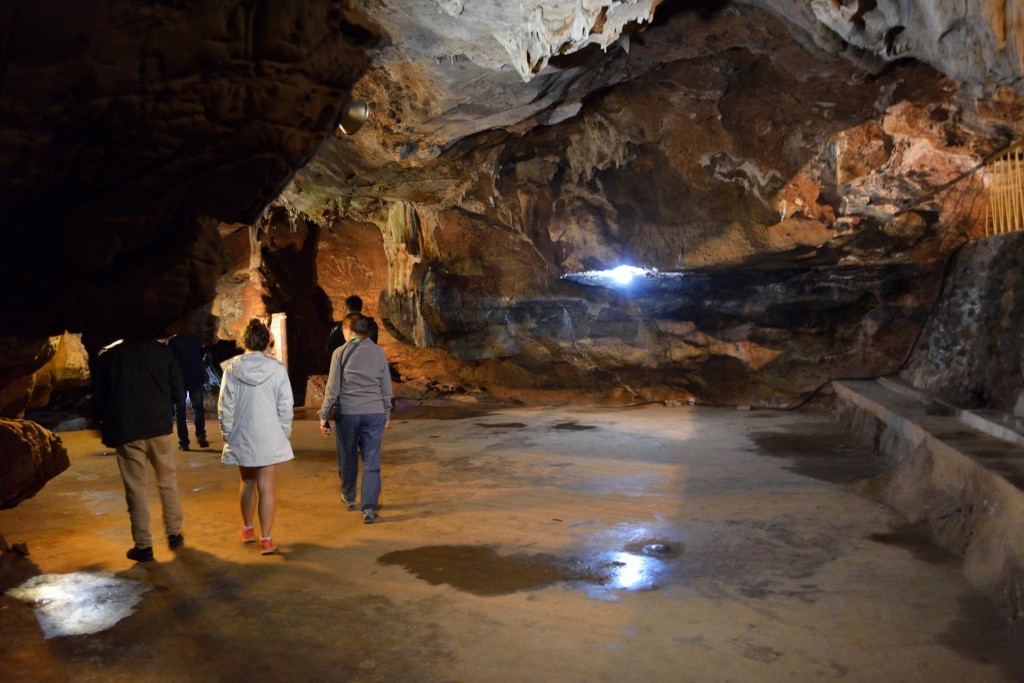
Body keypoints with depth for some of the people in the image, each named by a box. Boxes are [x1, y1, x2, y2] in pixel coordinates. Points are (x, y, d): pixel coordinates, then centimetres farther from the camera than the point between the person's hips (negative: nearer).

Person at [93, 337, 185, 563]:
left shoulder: (107, 356, 2)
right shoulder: (162, 352, 0)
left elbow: (98, 398, 3)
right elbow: (177, 393, 1)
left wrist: (108, 423, 18)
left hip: (125, 433, 0)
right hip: (159, 427, 0)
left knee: (135, 488, 6)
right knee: (167, 482, 15)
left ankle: (143, 546, 9)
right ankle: (174, 534, 21)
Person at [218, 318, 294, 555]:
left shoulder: (232, 369, -5)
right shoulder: (276, 368, -8)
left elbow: (225, 406, -1)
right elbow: (286, 405, -5)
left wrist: (227, 434, 10)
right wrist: (285, 433, 7)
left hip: (241, 437, 2)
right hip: (269, 437, -2)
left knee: (247, 482, 20)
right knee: (266, 486, 3)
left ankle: (247, 529, 35)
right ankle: (266, 539, 3)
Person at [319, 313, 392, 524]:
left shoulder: (341, 352, -5)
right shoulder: (378, 352, 3)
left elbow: (333, 388, -4)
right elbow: (386, 387, 7)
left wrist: (324, 416, 4)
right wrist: (387, 414, 18)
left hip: (347, 413, -1)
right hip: (375, 413, 2)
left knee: (348, 458, 17)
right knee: (372, 461, 4)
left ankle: (349, 498, 34)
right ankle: (369, 508, -2)